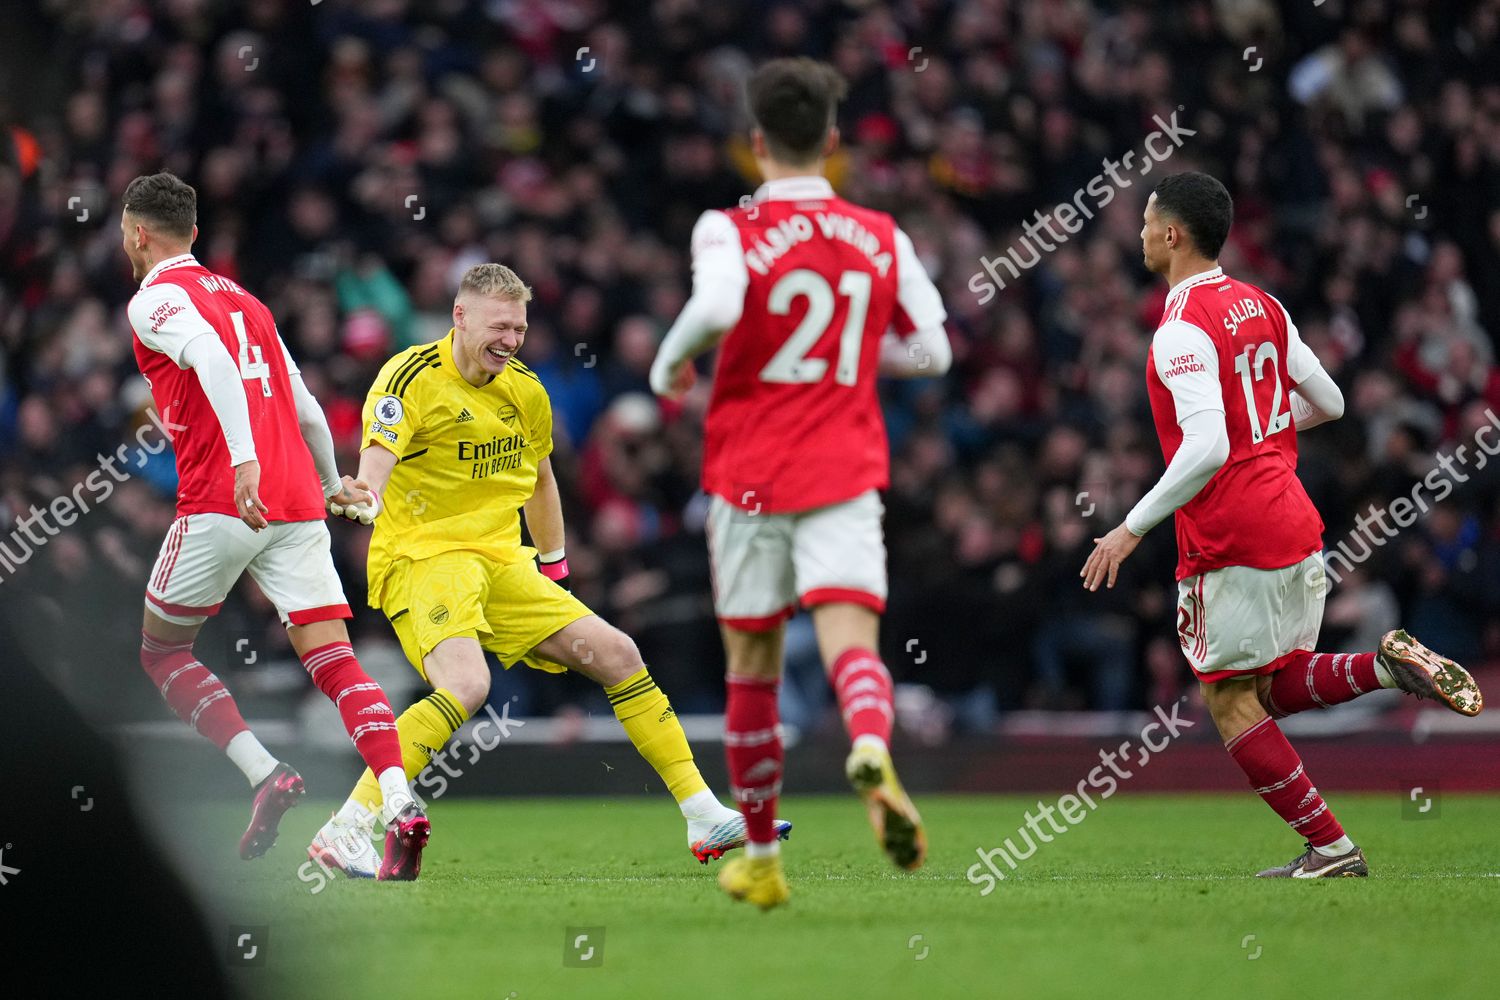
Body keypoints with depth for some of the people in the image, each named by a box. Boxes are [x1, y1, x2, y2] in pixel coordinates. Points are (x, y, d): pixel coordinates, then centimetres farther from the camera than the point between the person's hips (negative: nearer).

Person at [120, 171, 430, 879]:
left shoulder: (156, 298, 2)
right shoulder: (245, 301, 24)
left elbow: (212, 360, -19)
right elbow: (306, 410, 26)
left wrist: (245, 460, -30)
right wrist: (330, 484, 42)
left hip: (220, 504, -6)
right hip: (297, 503, 6)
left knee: (162, 650, 12)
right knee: (334, 662, -3)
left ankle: (266, 775, -6)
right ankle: (400, 802, -24)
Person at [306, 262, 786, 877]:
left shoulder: (525, 392, 9)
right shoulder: (413, 377, -12)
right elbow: (378, 454, -29)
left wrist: (555, 568, 29)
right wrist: (365, 498, -51)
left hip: (502, 563, 7)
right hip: (422, 556, -7)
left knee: (616, 654, 3)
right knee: (466, 685, -32)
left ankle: (704, 819, 12)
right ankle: (346, 830, -31)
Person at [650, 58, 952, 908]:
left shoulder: (730, 230, -5)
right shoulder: (883, 238, 6)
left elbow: (716, 305, -25)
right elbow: (932, 352, 11)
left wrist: (671, 362, -6)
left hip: (749, 476, -1)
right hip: (845, 477, 1)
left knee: (753, 662, 11)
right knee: (852, 637, -11)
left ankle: (760, 856, 20)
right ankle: (873, 750, -46)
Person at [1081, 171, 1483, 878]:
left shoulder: (1182, 331, -15)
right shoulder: (1260, 307, 11)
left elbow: (1206, 449, -25)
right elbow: (1330, 404, 19)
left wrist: (1133, 528, -18)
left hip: (1228, 541, -8)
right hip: (1294, 523, 8)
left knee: (1229, 700, 2)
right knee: (1278, 687, 17)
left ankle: (1330, 847, -2)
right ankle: (1388, 665, -8)